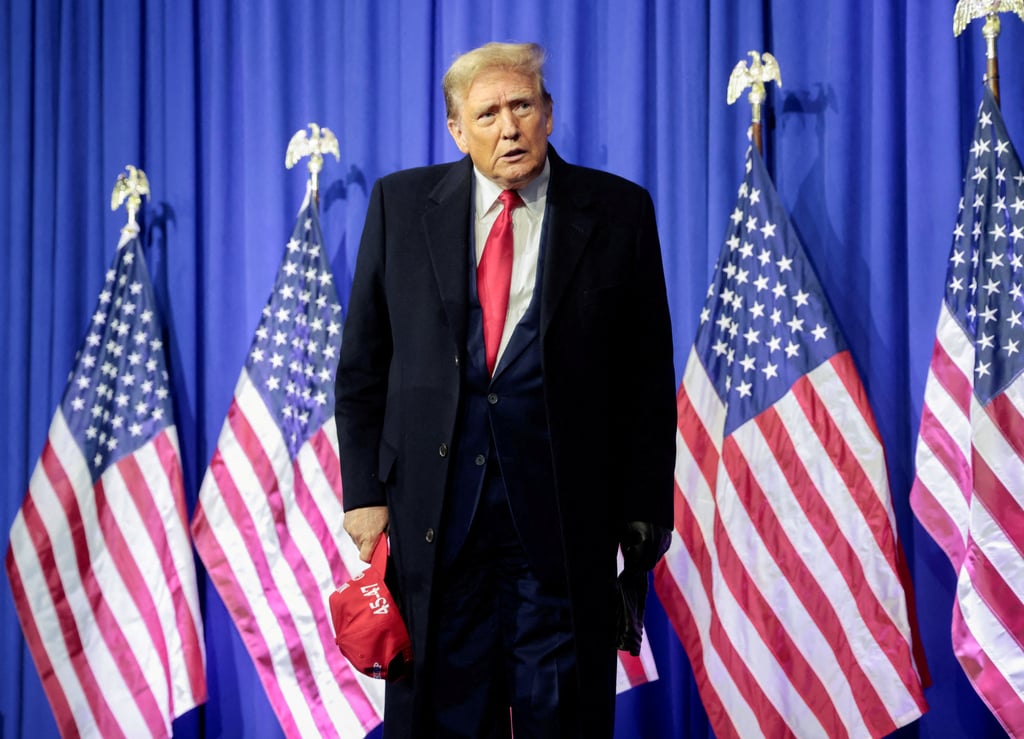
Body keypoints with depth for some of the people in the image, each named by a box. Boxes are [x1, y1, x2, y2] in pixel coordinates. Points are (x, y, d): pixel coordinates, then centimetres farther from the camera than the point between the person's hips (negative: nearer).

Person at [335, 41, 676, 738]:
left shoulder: (619, 211, 2)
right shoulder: (401, 202, 7)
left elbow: (649, 378, 3)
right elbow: (363, 362, 8)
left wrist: (645, 515, 0)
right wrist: (364, 491, 2)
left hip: (565, 517, -1)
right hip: (433, 516, 1)